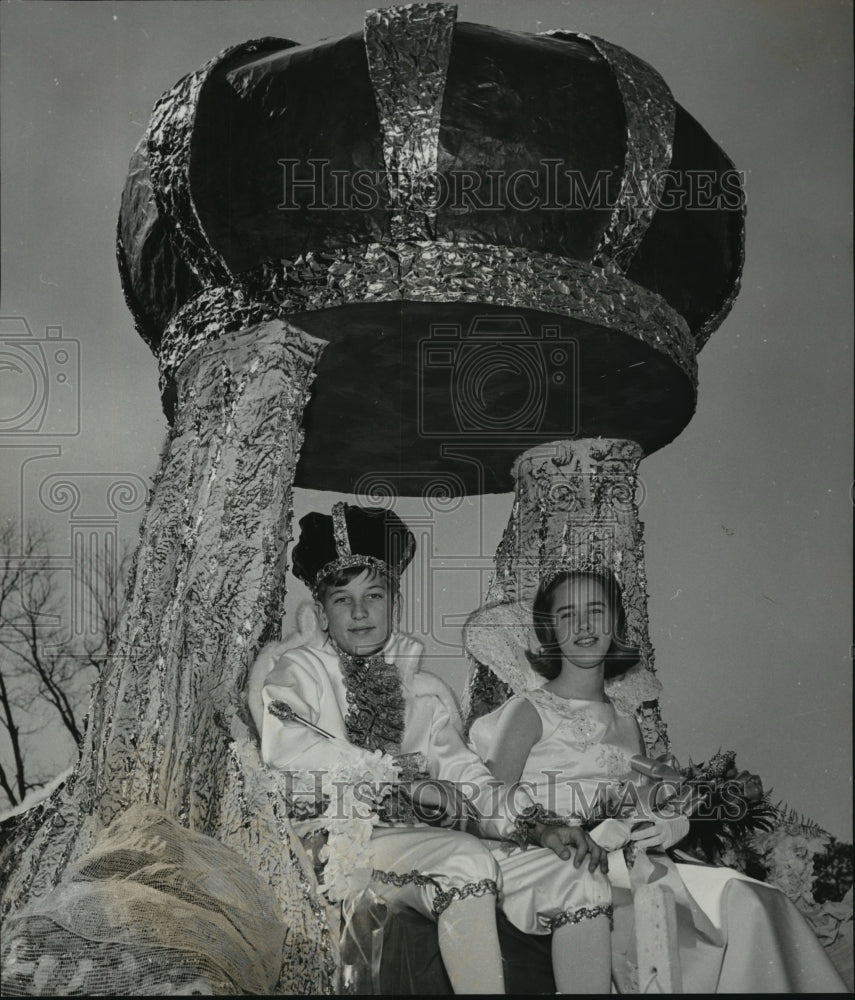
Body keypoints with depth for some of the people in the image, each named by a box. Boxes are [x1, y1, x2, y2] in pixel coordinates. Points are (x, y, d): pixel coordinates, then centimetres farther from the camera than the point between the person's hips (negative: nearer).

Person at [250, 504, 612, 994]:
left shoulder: (428, 691, 22)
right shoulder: (297, 670, 8)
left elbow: (465, 773, 13)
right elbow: (287, 747, -13)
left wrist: (537, 826, -7)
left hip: (428, 838, 5)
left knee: (581, 878, -11)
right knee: (467, 860, -34)